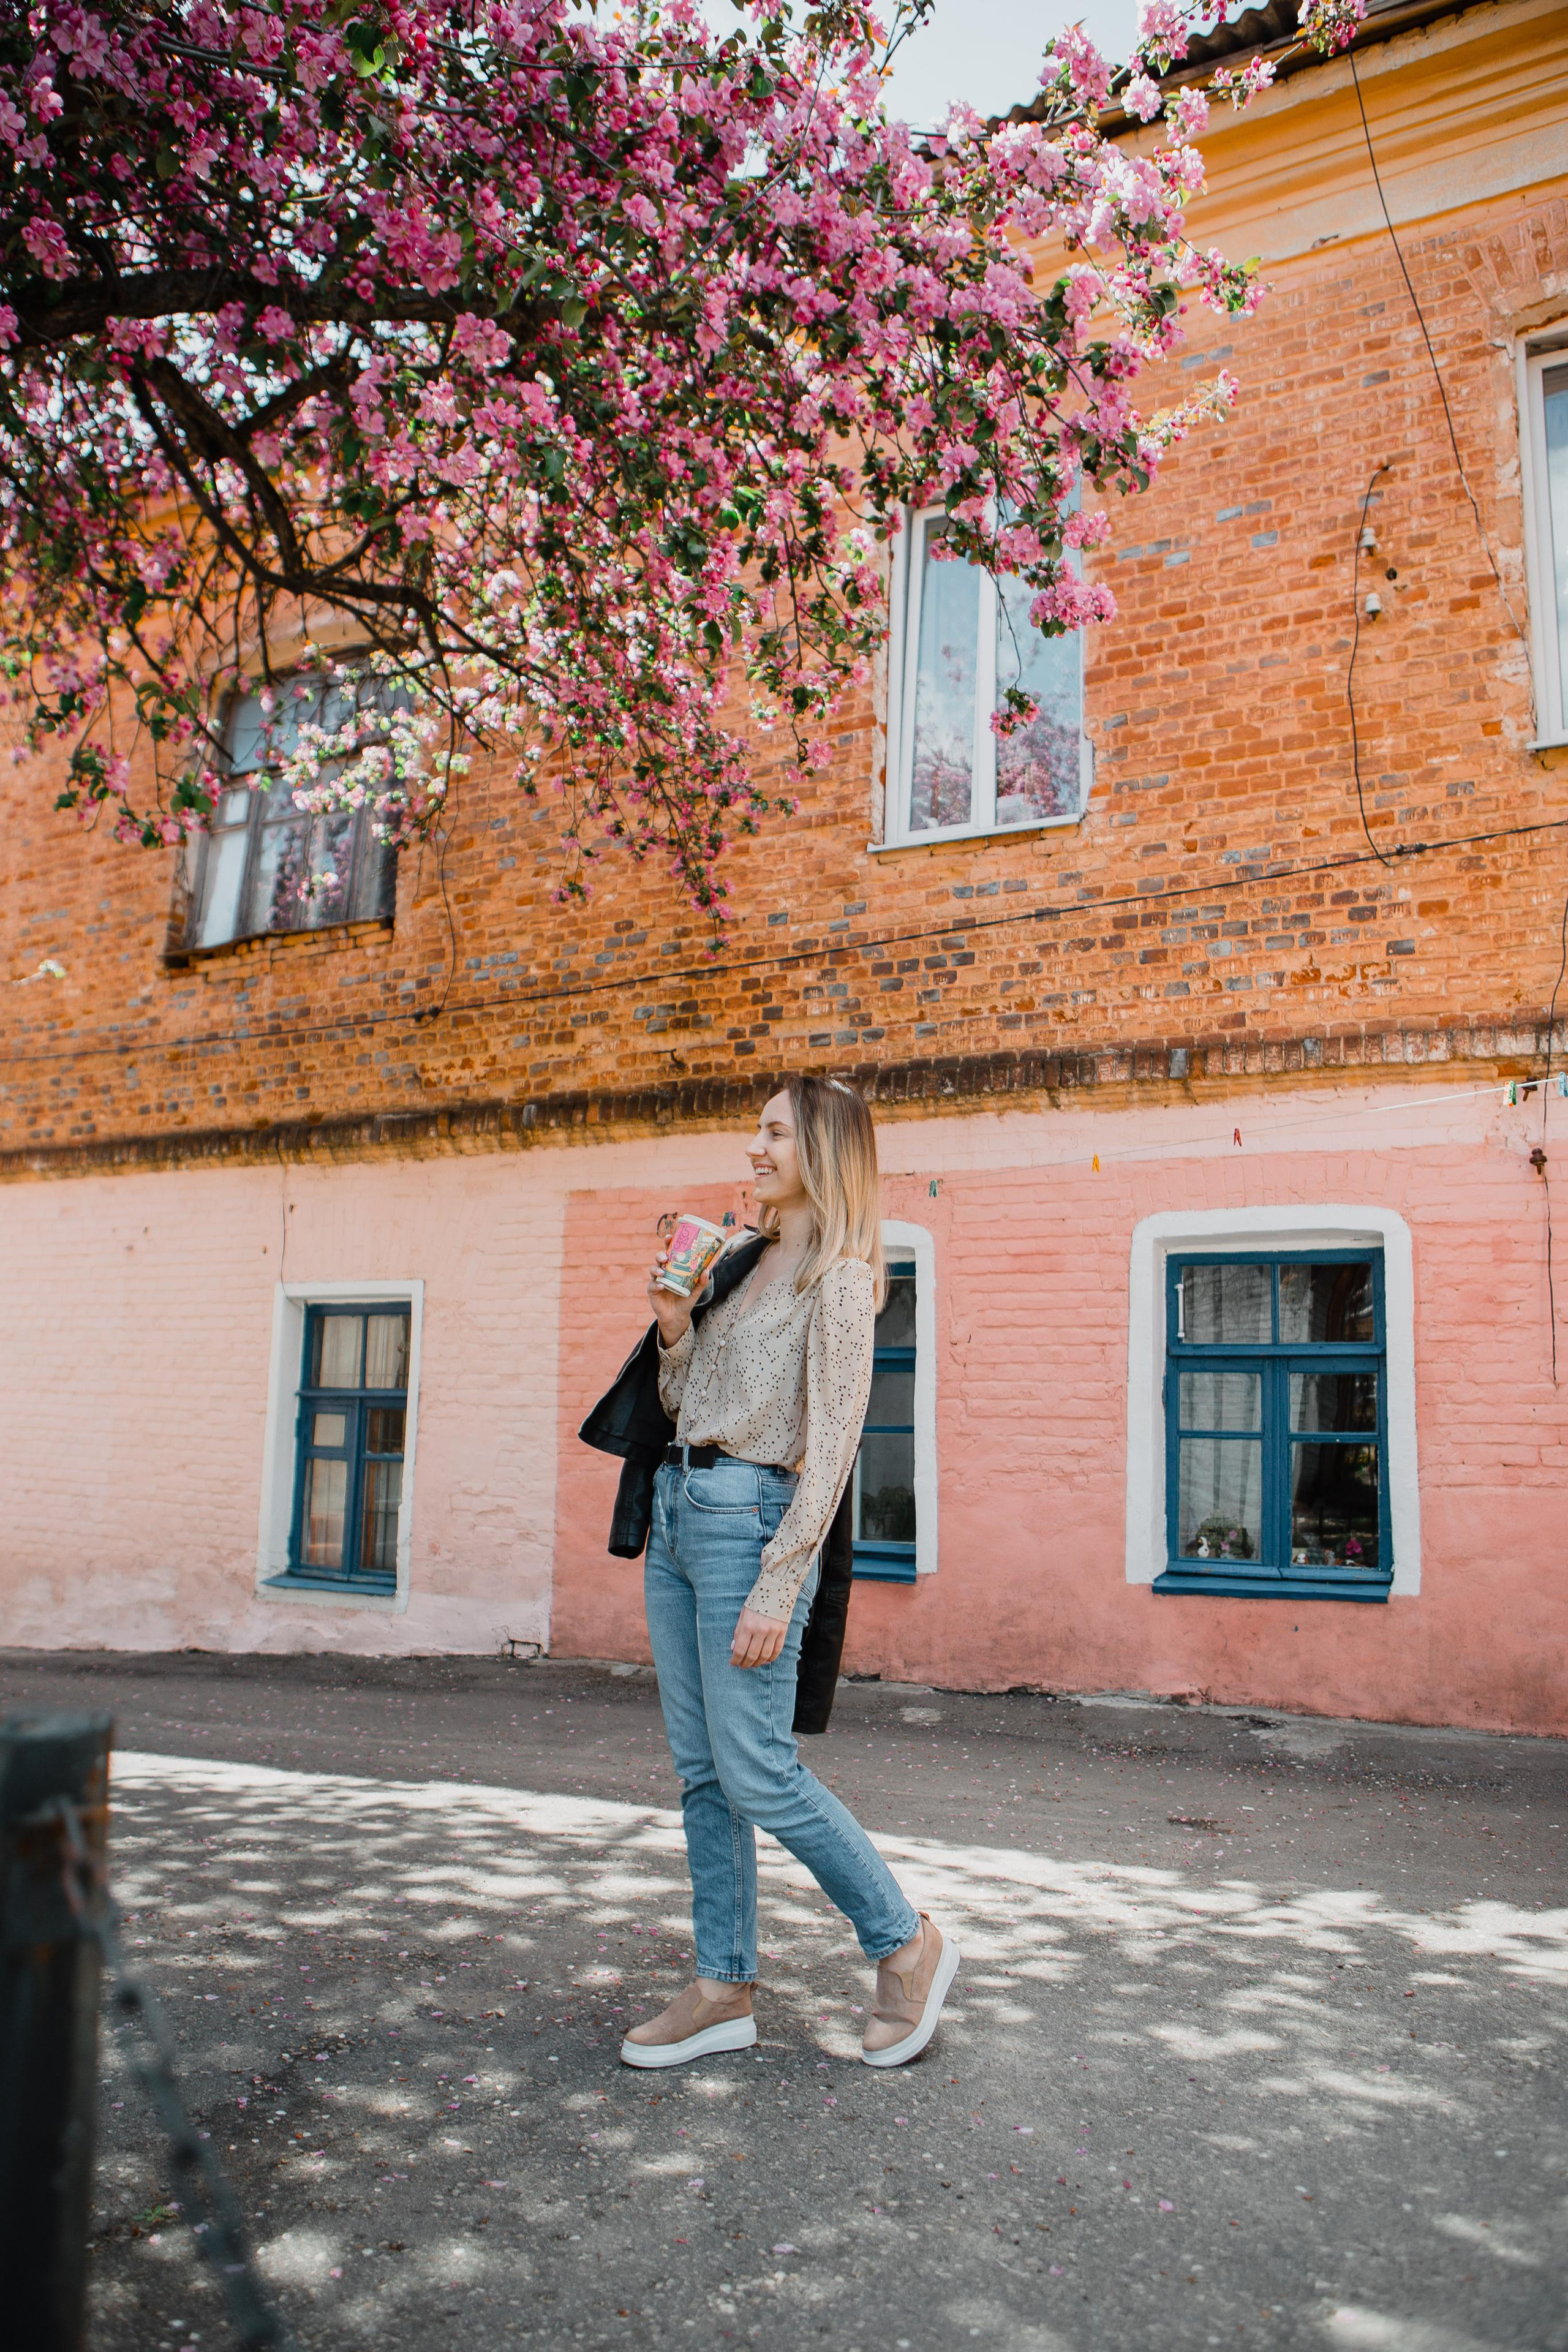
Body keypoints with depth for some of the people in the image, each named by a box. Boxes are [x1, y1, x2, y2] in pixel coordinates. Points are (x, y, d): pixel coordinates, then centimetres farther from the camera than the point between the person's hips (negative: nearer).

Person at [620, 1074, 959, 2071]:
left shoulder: (838, 1276, -8)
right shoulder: (748, 1258, 16)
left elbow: (832, 1444, -14)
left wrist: (778, 1586, -20)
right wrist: (675, 1327, 1)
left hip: (749, 1514, -8)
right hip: (678, 1507, 8)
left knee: (758, 1774, -6)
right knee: (702, 1773, 10)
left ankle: (908, 1943, 13)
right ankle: (725, 1991, 20)